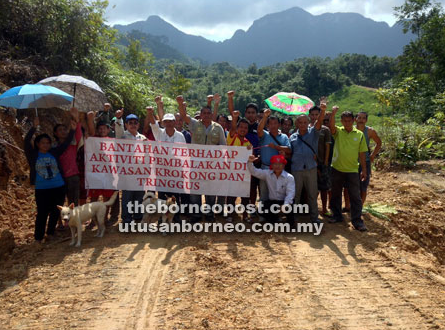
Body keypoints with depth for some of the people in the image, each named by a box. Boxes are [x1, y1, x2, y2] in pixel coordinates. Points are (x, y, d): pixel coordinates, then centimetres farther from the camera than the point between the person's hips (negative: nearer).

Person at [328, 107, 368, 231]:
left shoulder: (359, 134, 2)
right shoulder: (338, 131, 1)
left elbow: (362, 153, 4)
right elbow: (331, 125, -23)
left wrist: (364, 170, 3)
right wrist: (333, 113, -38)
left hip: (352, 170, -1)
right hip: (337, 169, 1)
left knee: (355, 196, 0)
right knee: (336, 194, 13)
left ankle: (357, 221, 8)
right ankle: (337, 216, 29)